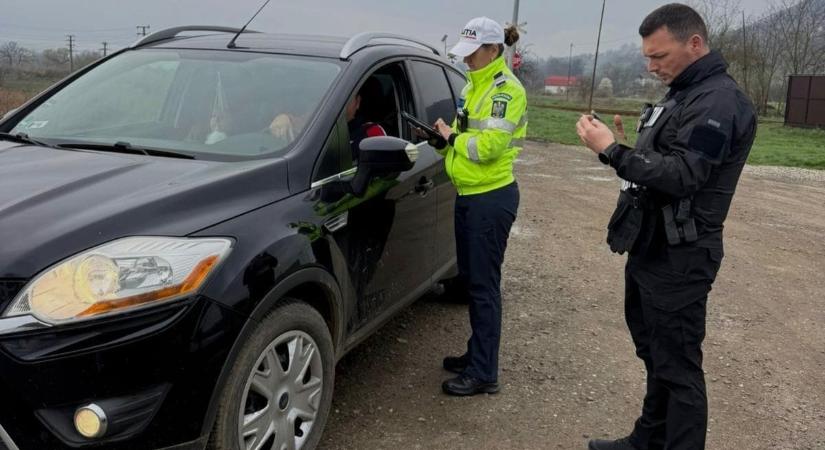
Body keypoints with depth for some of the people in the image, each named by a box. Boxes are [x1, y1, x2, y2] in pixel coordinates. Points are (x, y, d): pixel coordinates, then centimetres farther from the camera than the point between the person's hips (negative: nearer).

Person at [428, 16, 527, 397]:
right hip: (468, 195, 10)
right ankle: (478, 353, 30)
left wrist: (453, 136, -10)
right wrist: (443, 139, -1)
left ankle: (484, 373, 4)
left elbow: (489, 145, -24)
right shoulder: (473, 86, 15)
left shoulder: (506, 89, -14)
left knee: (484, 285, -5)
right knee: (470, 279, 16)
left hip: (491, 198, -9)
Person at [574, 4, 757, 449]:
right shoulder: (681, 94, 15)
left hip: (678, 259, -10)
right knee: (654, 355, 20)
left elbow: (681, 176, -25)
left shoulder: (718, 101, -17)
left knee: (677, 367, -1)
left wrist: (613, 152, -25)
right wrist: (626, 148, 4)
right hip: (649, 250, 10)